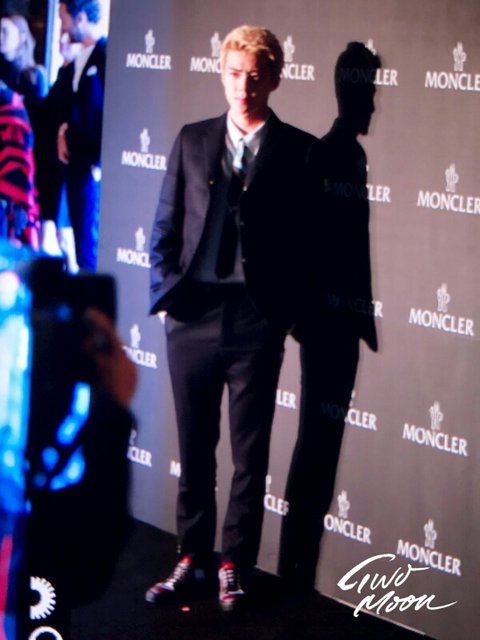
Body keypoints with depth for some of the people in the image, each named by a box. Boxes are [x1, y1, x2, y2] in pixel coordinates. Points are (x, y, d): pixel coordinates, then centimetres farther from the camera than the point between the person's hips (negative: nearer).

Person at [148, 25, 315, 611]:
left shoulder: (298, 150, -1)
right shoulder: (192, 141, 8)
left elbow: (307, 238, -2)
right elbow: (165, 227, 10)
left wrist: (285, 310, -6)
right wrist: (167, 294, 1)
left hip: (257, 324, -3)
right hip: (192, 318, 3)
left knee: (250, 454, 6)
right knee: (194, 448, 11)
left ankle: (234, 565, 18)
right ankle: (192, 558, 22)